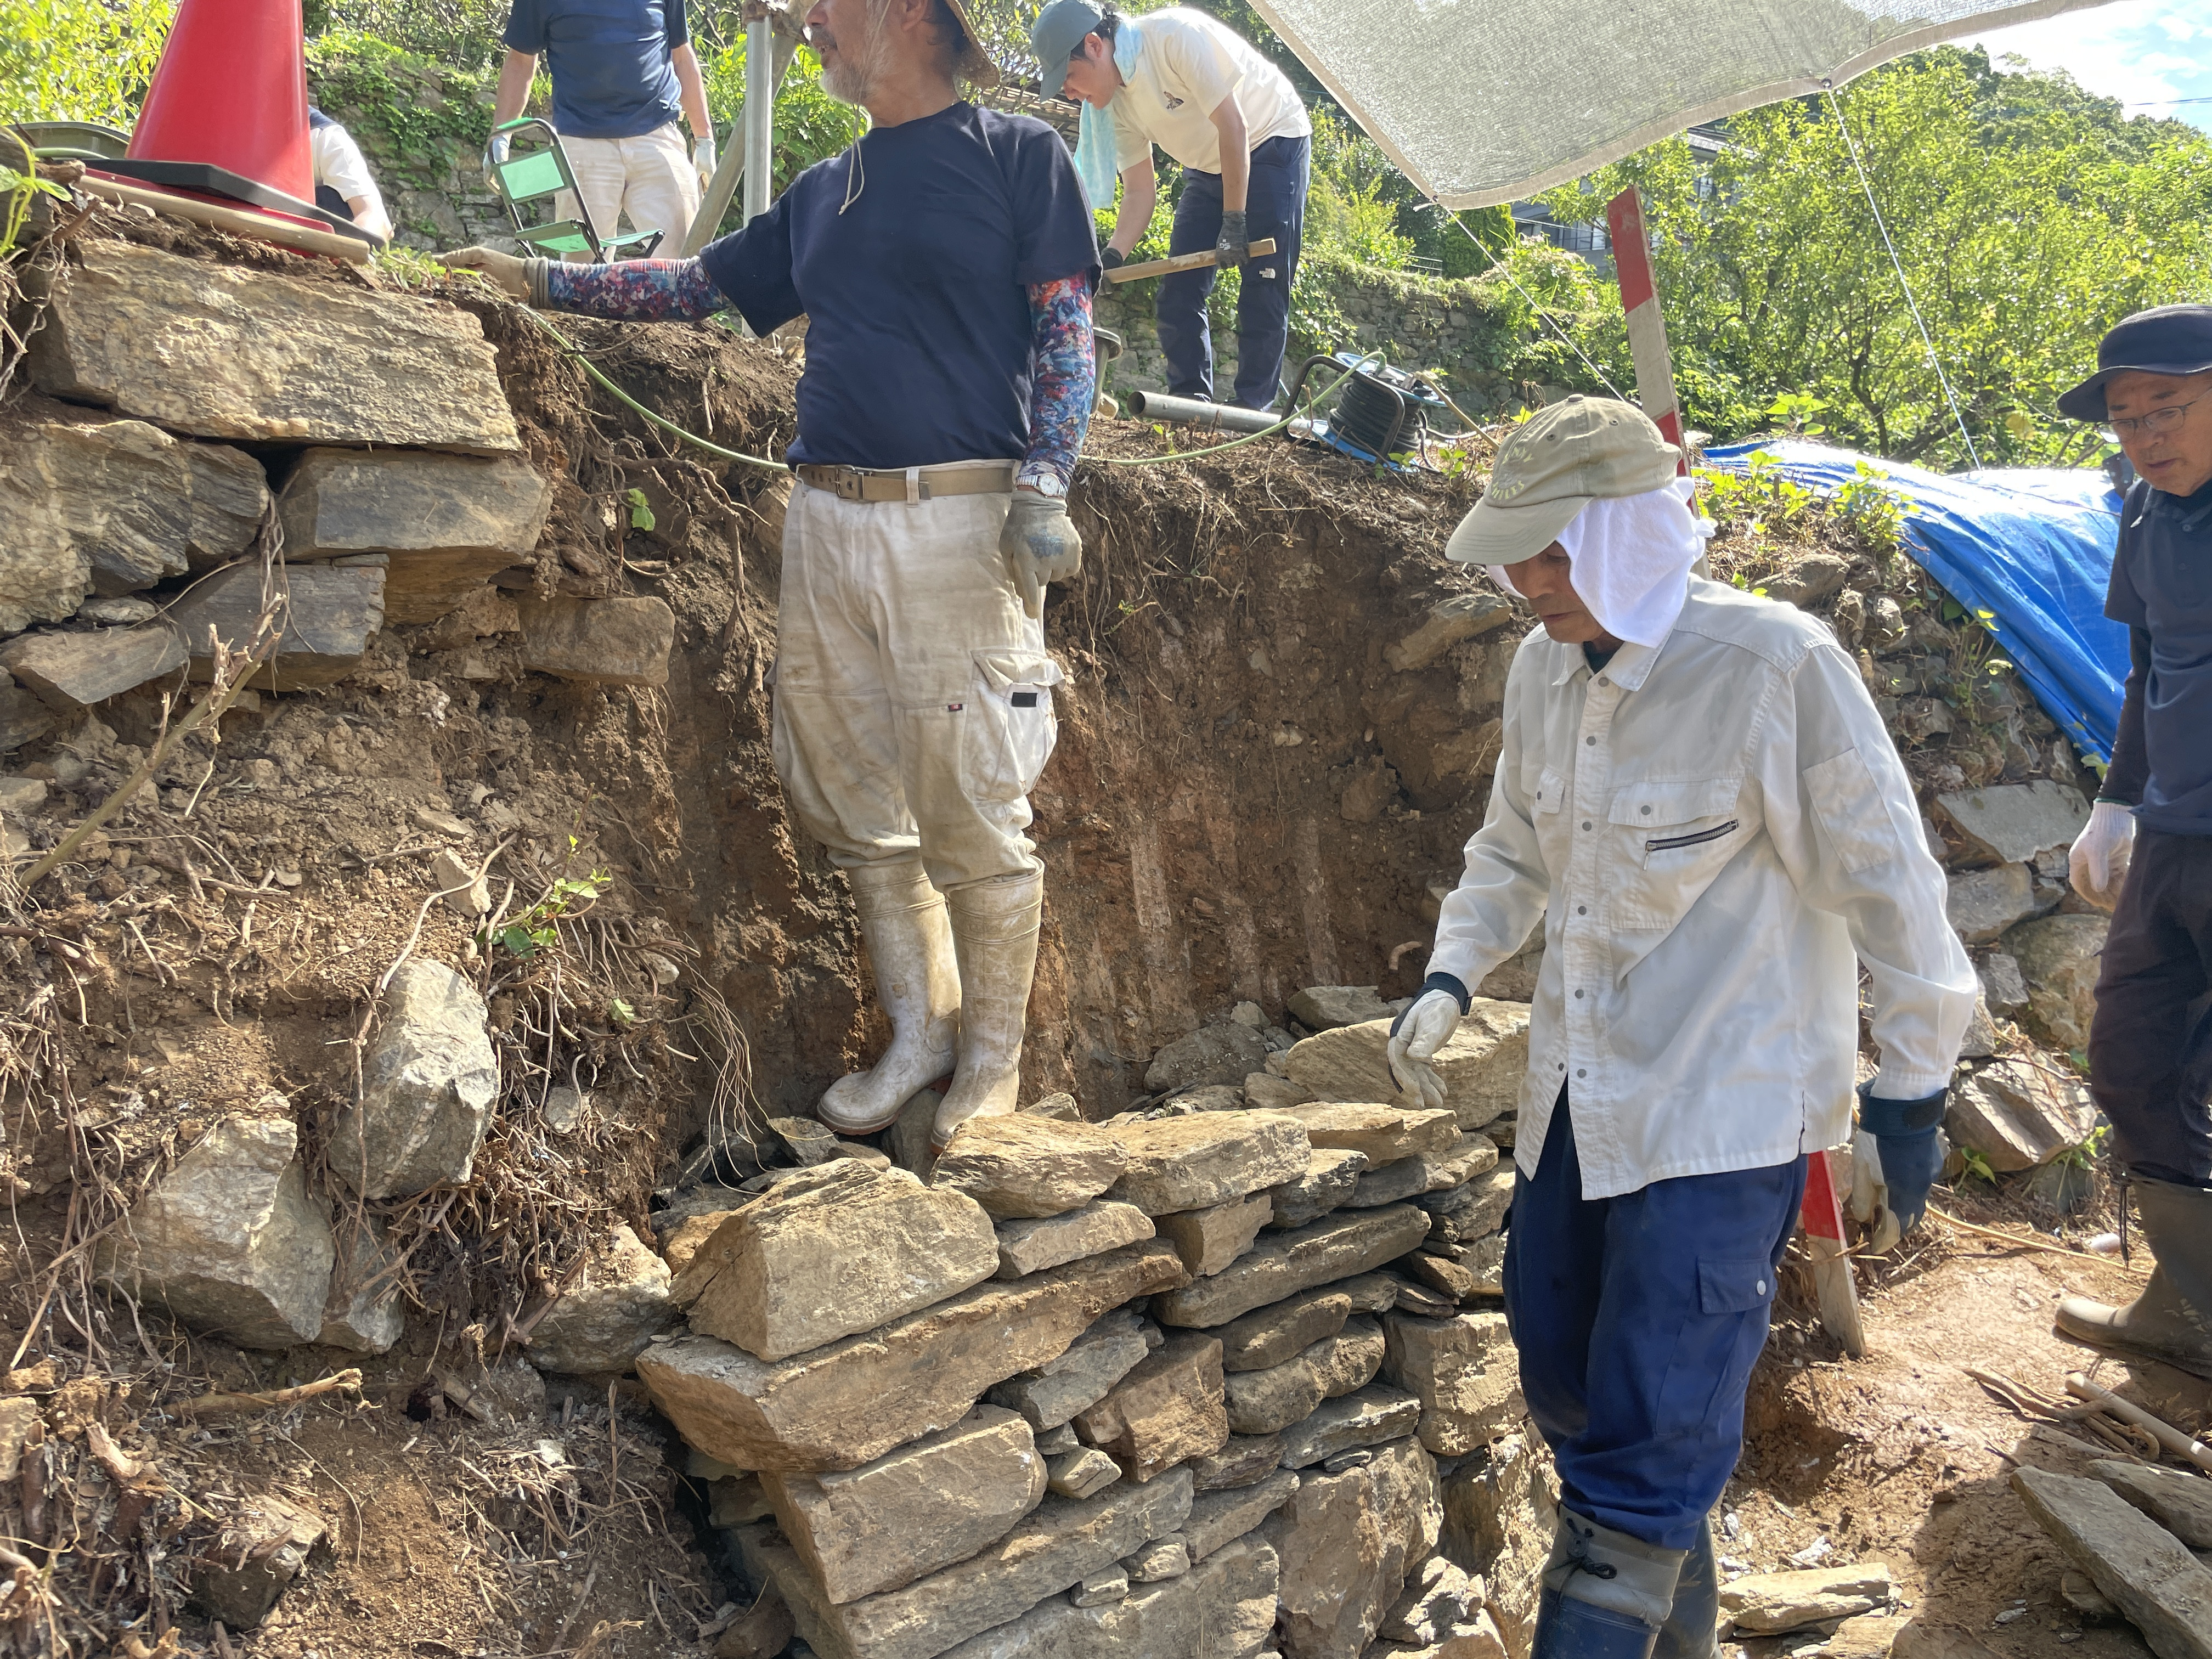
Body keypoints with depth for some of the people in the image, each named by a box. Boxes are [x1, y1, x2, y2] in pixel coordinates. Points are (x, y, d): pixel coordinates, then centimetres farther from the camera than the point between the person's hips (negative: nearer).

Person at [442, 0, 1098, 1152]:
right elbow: (698, 284, 25)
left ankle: (993, 1062, 10)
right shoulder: (824, 192, 21)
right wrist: (539, 279, 19)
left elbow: (1066, 325, -1)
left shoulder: (1019, 156, 4)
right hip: (828, 524, 6)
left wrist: (1041, 488, -12)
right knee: (857, 809, 7)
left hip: (959, 523, -6)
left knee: (975, 816, -4)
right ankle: (916, 1034, 20)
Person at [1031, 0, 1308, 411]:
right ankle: (1190, 404, 6)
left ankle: (1254, 410, -6)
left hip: (1272, 142, -7)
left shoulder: (1176, 35, -29)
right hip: (1208, 167, 7)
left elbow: (1233, 126, -27)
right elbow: (1139, 191, -6)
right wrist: (1111, 257, -22)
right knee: (1179, 289, 0)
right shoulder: (1115, 100, -8)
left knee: (1263, 286, -11)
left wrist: (1234, 220, -26)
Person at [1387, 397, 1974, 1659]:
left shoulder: (1778, 667, -19)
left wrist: (1913, 1081, -5)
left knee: (1646, 1456, -6)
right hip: (1578, 1090, 8)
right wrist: (1453, 977, 3)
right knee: (1567, 1380, 19)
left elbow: (1886, 879, -11)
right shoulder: (1544, 667, 1)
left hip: (1722, 1115, -7)